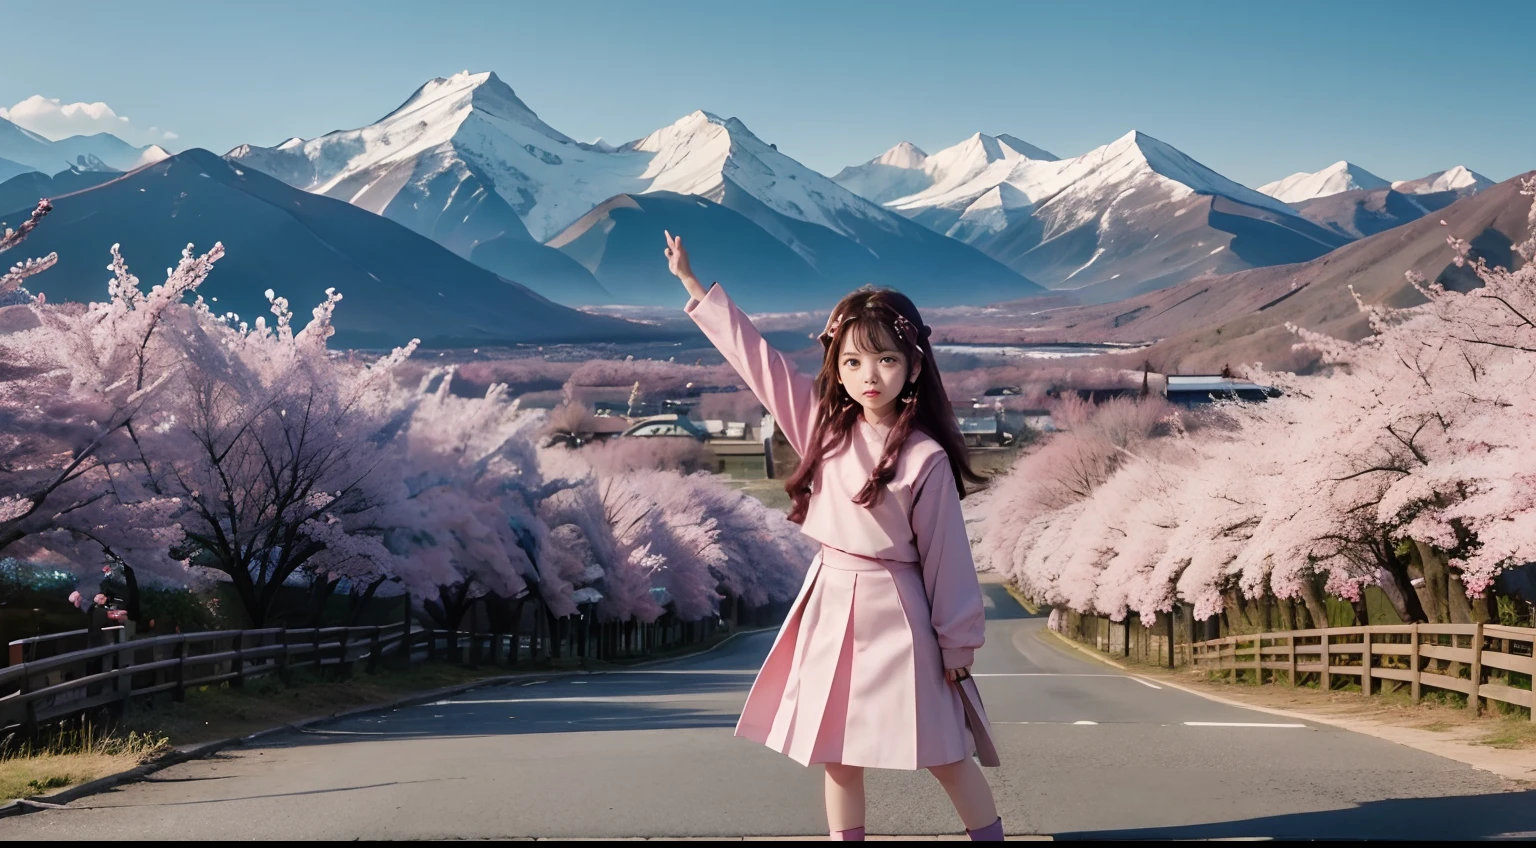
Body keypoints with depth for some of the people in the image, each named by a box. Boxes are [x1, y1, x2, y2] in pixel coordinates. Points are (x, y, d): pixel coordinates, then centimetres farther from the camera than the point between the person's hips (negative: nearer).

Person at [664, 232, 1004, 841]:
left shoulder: (926, 459, -13)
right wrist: (693, 285, 7)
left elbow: (947, 555, -8)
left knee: (944, 754, 2)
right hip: (830, 607, 5)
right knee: (837, 753, 11)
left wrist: (958, 643, -3)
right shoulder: (824, 425, 1)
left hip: (895, 613, -5)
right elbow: (755, 356, 5)